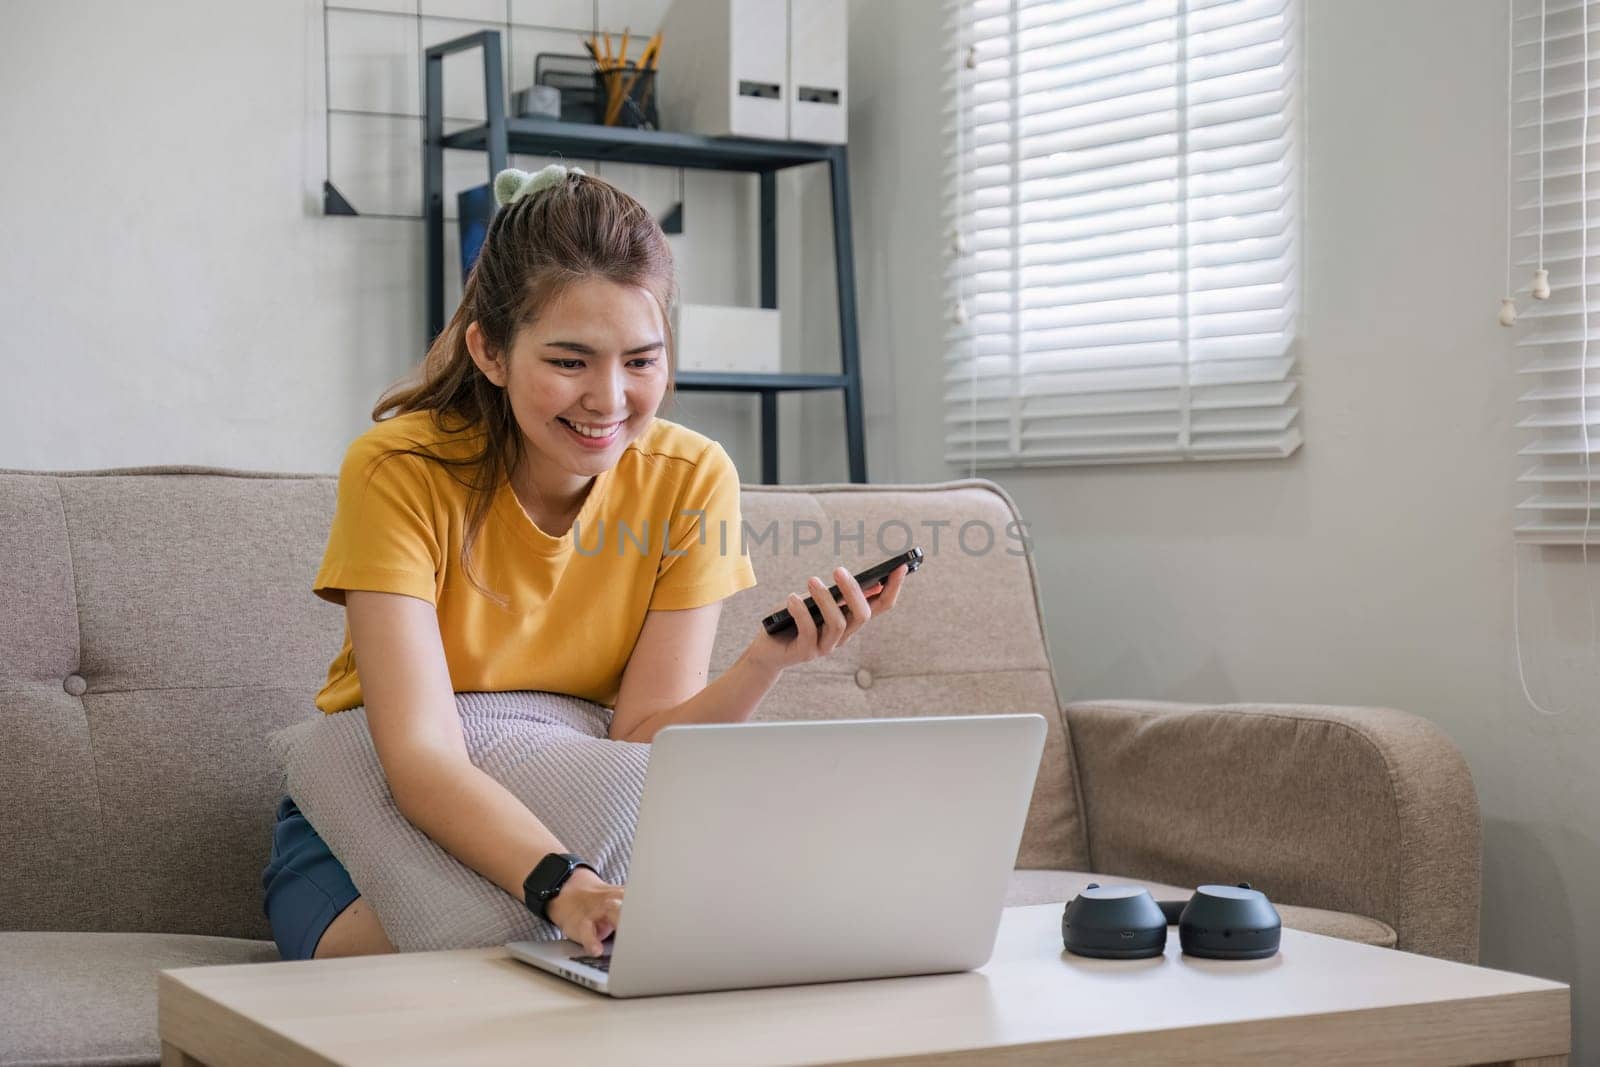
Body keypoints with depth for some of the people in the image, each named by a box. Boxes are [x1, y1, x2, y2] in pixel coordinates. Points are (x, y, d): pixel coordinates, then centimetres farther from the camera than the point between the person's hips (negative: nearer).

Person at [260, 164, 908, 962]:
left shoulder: (692, 482, -10)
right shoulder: (400, 471, -20)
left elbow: (642, 745, -13)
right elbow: (421, 761, -31)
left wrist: (765, 663, -32)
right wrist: (564, 887, -49)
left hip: (574, 823, 3)